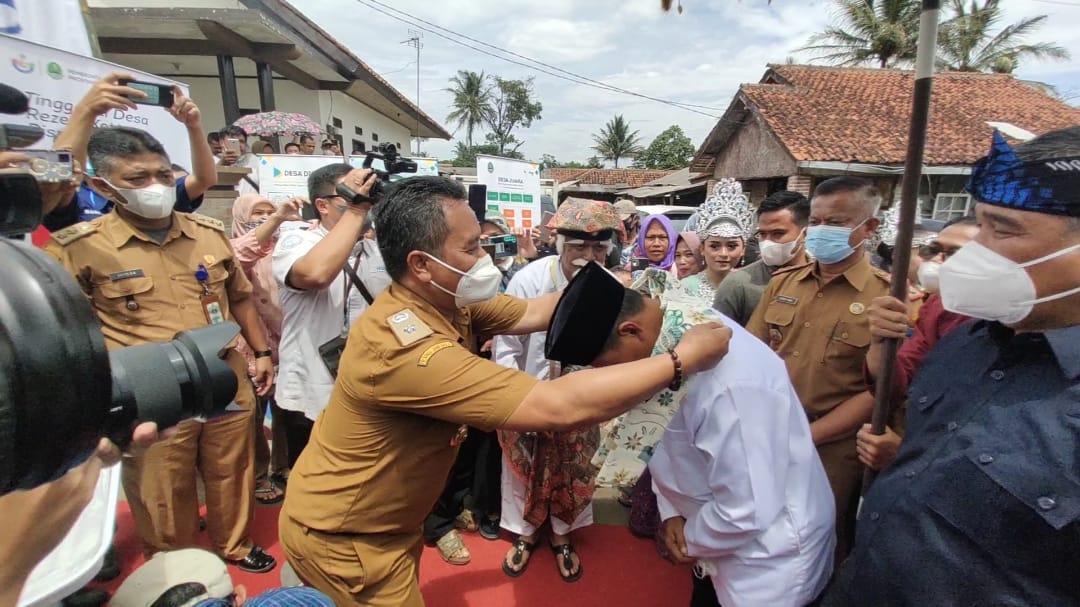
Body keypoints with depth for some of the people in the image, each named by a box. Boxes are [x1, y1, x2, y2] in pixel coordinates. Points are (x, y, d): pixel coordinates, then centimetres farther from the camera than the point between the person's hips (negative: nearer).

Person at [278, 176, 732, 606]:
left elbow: (530, 314, 2)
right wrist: (683, 357, -35)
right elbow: (559, 407, -43)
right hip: (341, 537, -8)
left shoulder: (448, 301, -9)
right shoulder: (405, 348, -39)